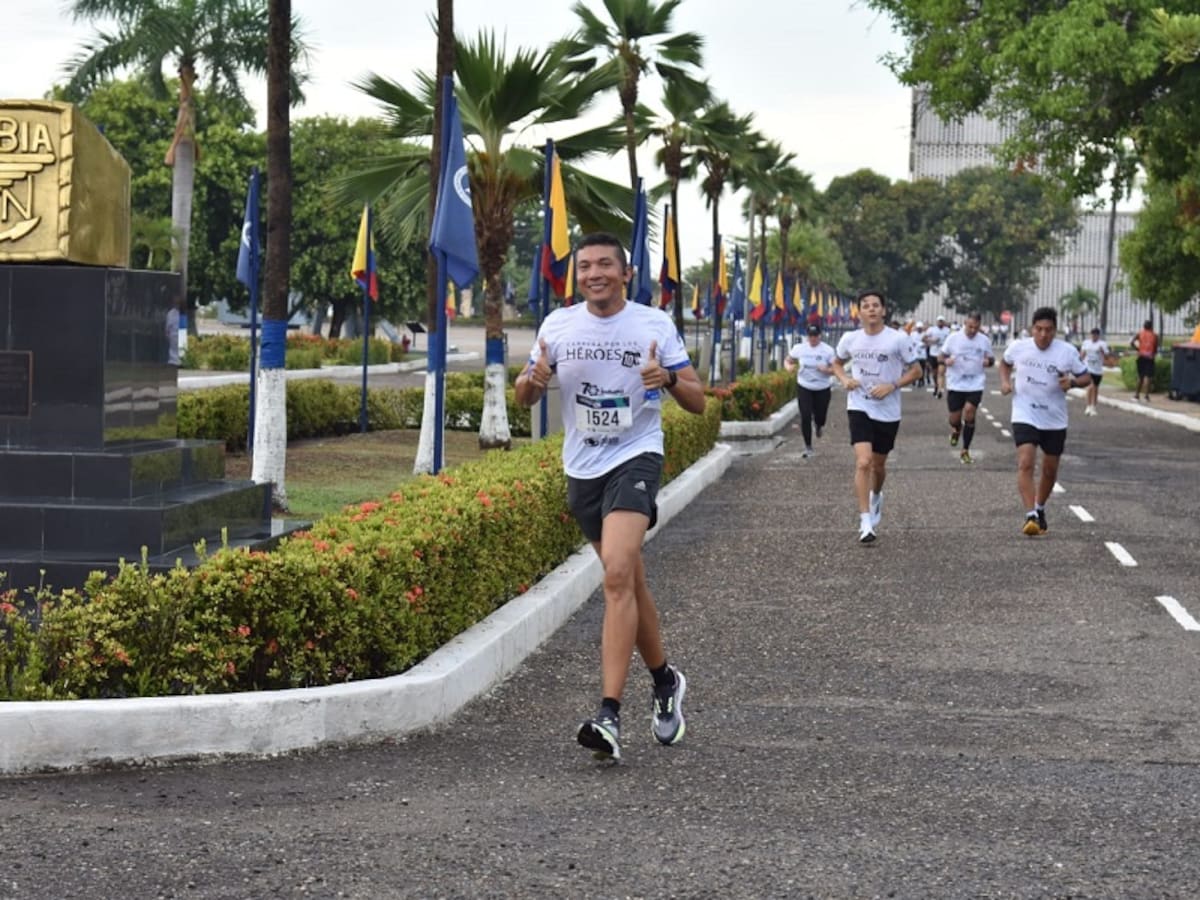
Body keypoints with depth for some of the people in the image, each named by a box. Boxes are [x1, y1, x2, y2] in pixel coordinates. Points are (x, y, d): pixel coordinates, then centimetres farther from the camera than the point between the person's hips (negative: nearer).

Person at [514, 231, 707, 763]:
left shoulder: (655, 325, -4)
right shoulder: (558, 325, 3)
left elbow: (698, 402, -1)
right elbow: (524, 397, 11)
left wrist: (669, 379, -23)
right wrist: (534, 378, -13)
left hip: (635, 458, -4)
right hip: (582, 467, 5)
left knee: (618, 575, -22)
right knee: (628, 582, 14)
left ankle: (610, 715, -26)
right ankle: (664, 680, 37)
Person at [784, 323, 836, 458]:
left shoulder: (828, 350, -8)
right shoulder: (799, 348, -4)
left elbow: (835, 369, -5)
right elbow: (787, 361, 7)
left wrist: (826, 370, -27)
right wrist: (789, 367, -17)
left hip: (822, 389, 0)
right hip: (804, 387, 0)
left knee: (820, 417, 7)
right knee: (805, 417, -10)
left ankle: (818, 425, 48)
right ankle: (808, 446, 4)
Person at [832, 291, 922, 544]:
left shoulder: (898, 339, -9)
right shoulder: (850, 339, -1)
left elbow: (915, 370, -1)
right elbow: (837, 363, 18)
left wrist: (892, 386, -16)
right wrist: (844, 379, -4)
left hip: (888, 411, 0)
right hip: (859, 407, 0)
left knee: (878, 464, 16)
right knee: (863, 462, -17)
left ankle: (876, 496, 50)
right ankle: (865, 523, -15)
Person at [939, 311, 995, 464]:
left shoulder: (984, 340, 1)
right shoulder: (953, 338, -2)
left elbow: (991, 358, 14)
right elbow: (942, 356, 6)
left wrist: (988, 361, -11)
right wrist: (946, 361, -18)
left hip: (975, 385, 0)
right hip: (955, 384, 0)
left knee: (969, 414, -13)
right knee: (955, 418, 4)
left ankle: (965, 451, -1)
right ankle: (955, 430, 43)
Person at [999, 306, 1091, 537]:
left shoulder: (1067, 352, -7)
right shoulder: (1018, 347, -5)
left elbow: (1086, 378, 2)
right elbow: (1005, 362, 18)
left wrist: (1072, 382, -19)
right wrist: (1005, 381, -1)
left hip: (1055, 420, 2)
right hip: (1025, 416, -2)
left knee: (1050, 470, 12)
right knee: (1025, 463, -20)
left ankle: (1040, 509, 36)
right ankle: (1031, 516, -24)